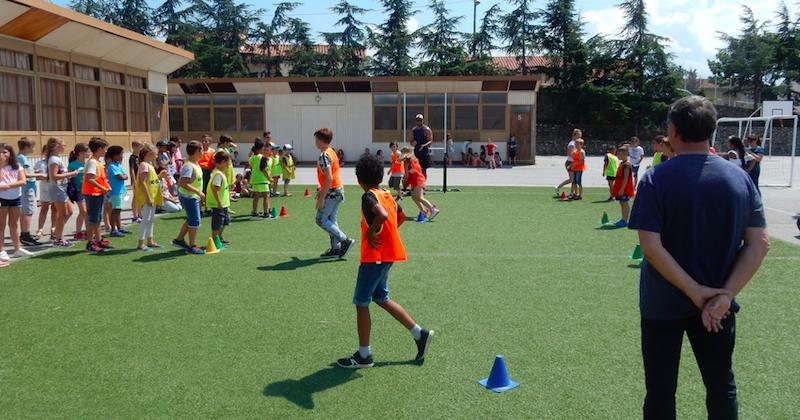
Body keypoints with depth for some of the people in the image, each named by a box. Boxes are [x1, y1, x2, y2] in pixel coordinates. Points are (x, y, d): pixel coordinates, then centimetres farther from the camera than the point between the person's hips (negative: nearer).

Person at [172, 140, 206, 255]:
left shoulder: (195, 163, 9)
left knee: (191, 220, 21)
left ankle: (179, 239, 31)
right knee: (195, 221, -3)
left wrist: (199, 193, 20)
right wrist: (198, 192, -29)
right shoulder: (189, 166, -22)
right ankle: (192, 247, 7)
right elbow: (183, 183, -30)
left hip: (193, 196, 10)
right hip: (188, 197, -10)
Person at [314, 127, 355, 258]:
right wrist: (321, 190, 26)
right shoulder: (331, 152, 13)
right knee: (330, 219, 14)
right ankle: (336, 248, 16)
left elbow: (329, 179, -25)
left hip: (332, 192, -10)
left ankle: (345, 241, -7)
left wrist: (321, 198, -23)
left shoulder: (324, 156, -18)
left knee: (321, 220, -5)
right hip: (338, 190, 10)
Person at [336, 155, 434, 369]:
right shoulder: (387, 195, 10)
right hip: (387, 255, 9)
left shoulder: (369, 196, -17)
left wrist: (371, 233, -20)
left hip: (375, 257, -9)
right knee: (381, 299, 21)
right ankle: (419, 333, 21)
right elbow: (401, 216, 25)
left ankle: (364, 355, 12)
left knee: (361, 303, 3)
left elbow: (383, 215, -35)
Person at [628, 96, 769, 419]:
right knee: (721, 387, 20)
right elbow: (760, 244, -6)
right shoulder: (740, 178, -3)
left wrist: (696, 291, -15)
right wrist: (725, 295, -11)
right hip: (719, 305, 3)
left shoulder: (655, 179, -14)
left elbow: (651, 246, -21)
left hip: (663, 304, -3)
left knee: (661, 392, 12)